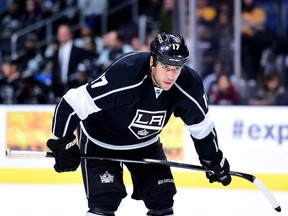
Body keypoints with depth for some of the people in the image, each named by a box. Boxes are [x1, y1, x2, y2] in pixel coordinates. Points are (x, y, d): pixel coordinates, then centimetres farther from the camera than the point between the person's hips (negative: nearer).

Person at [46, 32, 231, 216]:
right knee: (105, 200, -16)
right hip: (100, 141, -5)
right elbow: (72, 104, -32)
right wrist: (63, 144, -26)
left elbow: (201, 125, -2)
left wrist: (214, 160, 8)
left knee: (162, 198, 0)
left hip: (145, 142, 5)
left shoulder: (189, 85, -22)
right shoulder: (124, 74, -38)